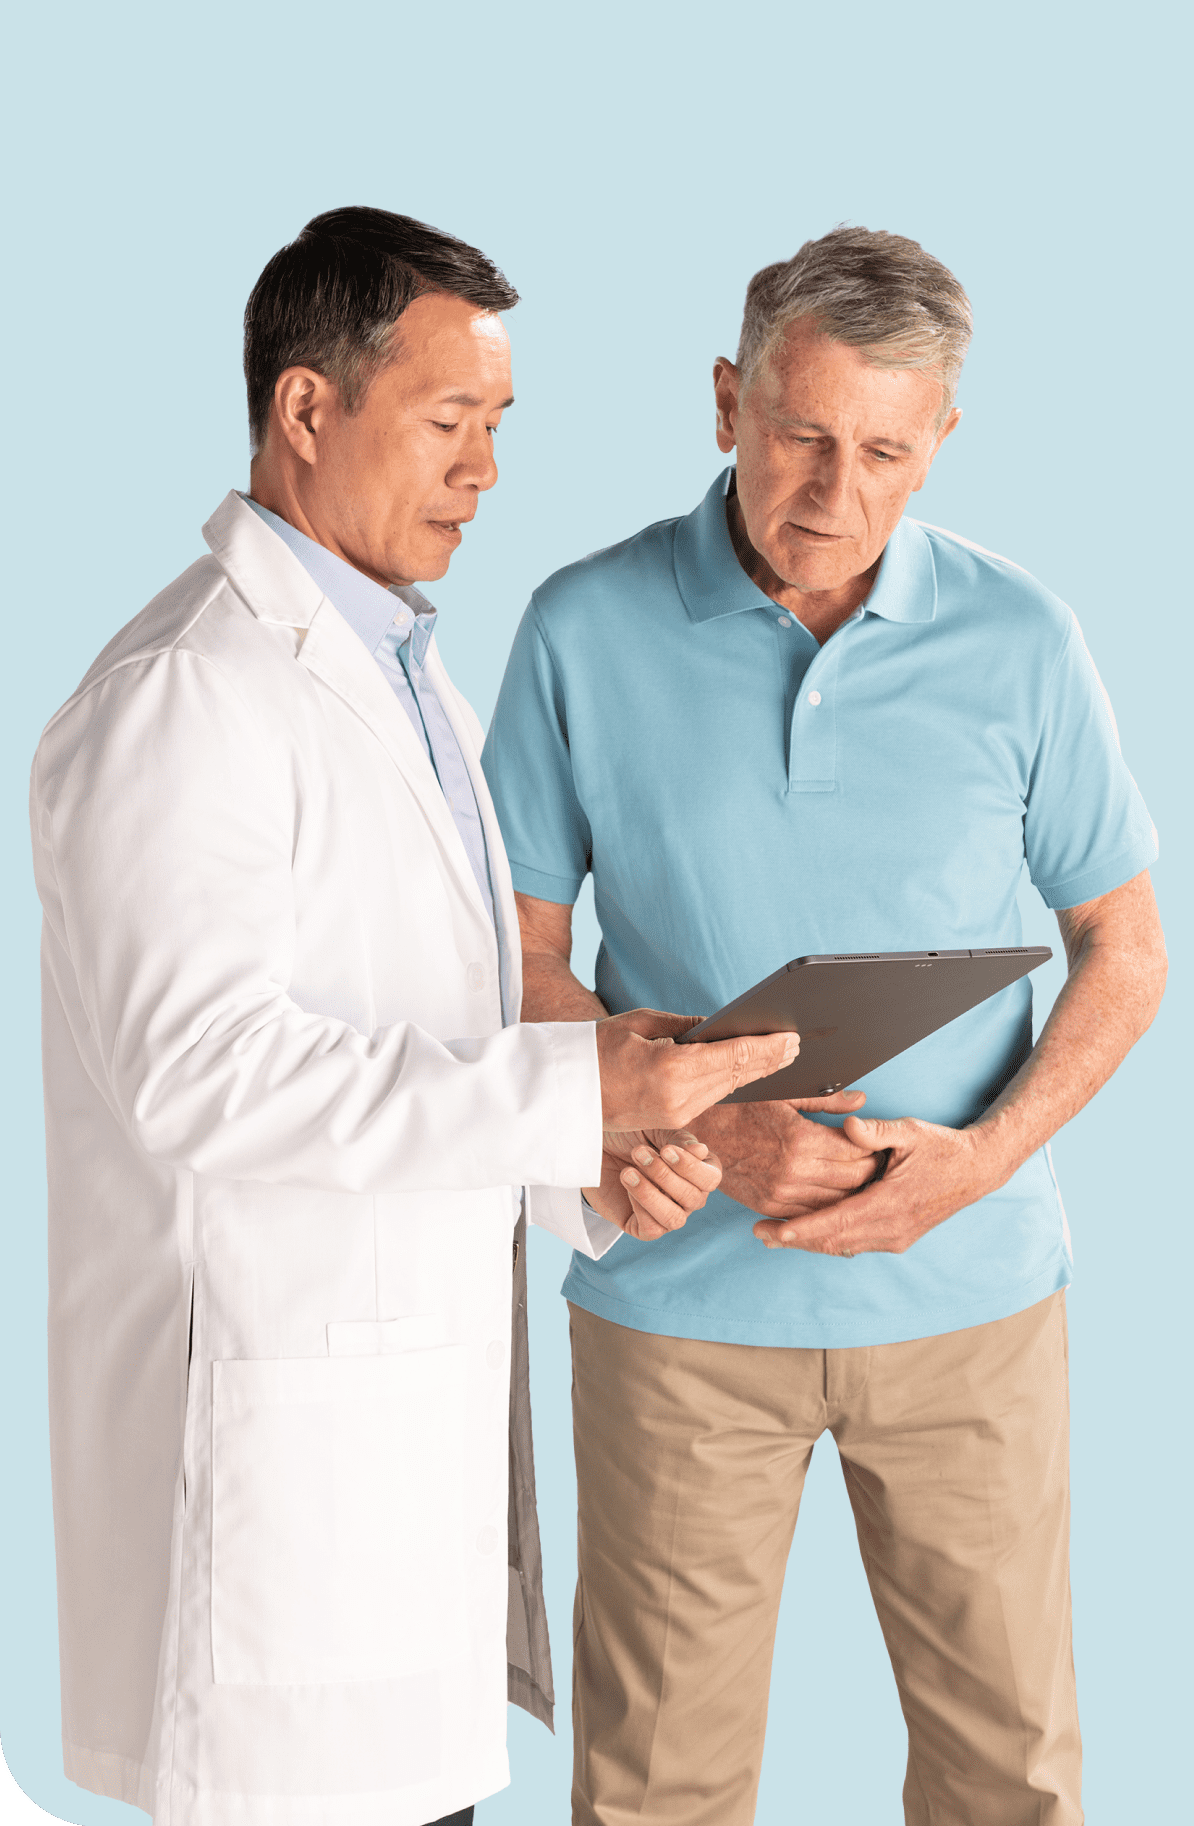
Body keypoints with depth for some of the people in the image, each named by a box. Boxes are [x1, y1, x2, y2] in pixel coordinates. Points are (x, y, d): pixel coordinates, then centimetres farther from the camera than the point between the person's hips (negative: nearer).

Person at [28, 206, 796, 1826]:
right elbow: (203, 1070, -25)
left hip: (429, 1389, 9)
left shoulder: (402, 674, 17)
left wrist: (591, 1162, 2)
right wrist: (570, 1092, -26)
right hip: (280, 1426, -9)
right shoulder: (178, 695, -15)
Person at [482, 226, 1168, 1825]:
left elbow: (1126, 953, 3)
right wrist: (711, 1131, -18)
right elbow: (517, 962, -2)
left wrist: (978, 1159, -13)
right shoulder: (587, 630, -7)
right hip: (685, 1291, -1)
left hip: (968, 1289, 1)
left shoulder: (1019, 641, -5)